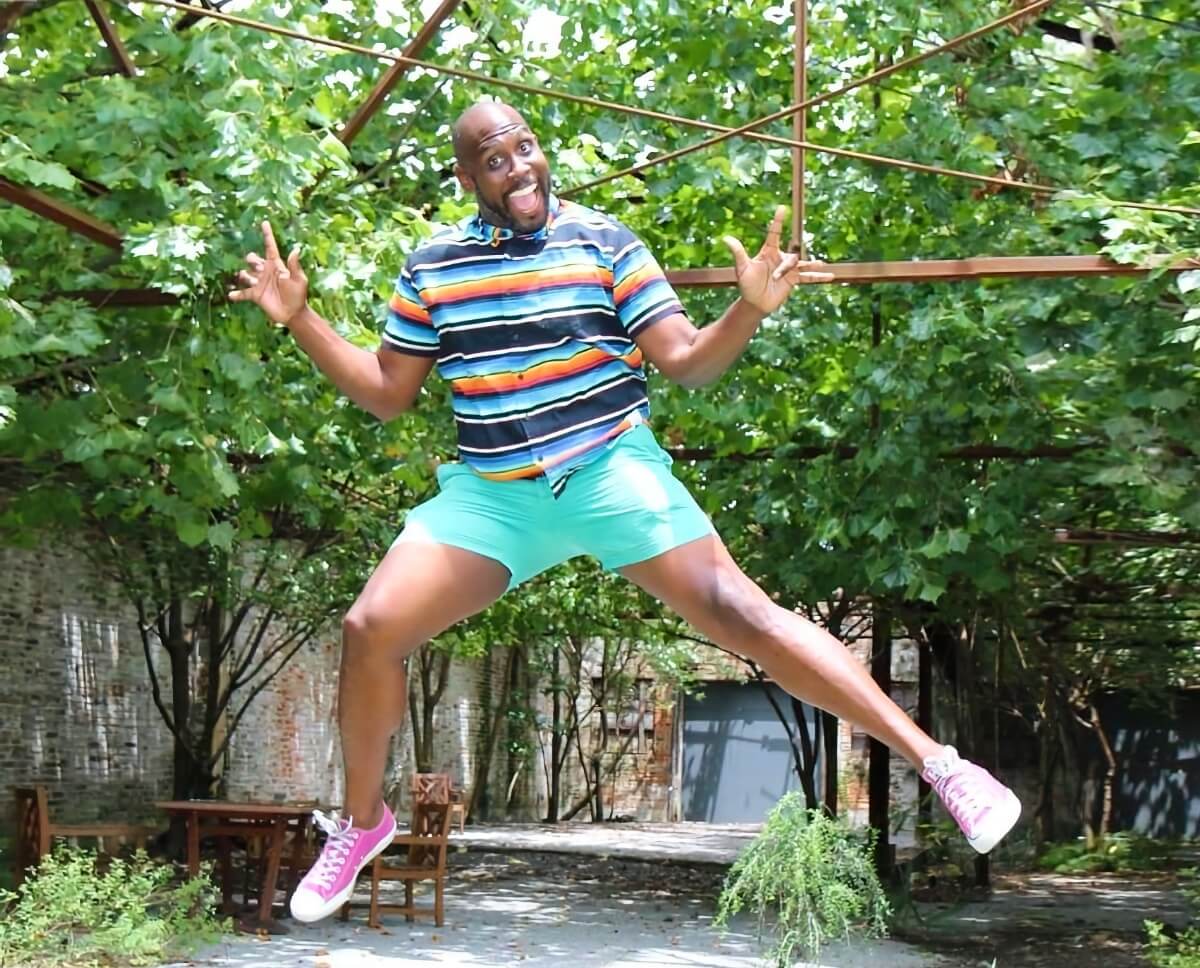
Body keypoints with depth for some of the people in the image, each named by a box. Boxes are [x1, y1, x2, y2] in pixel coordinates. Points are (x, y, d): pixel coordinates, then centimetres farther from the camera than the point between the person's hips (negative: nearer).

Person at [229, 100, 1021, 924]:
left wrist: (752, 309, -25)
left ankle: (936, 762, -14)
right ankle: (362, 820, 17)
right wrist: (301, 321, 1)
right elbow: (388, 393, 12)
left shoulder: (603, 241, -2)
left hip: (612, 473, -3)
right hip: (491, 491, 3)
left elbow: (687, 362, -6)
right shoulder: (433, 266, 5)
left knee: (737, 612, -17)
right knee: (371, 629, -9)